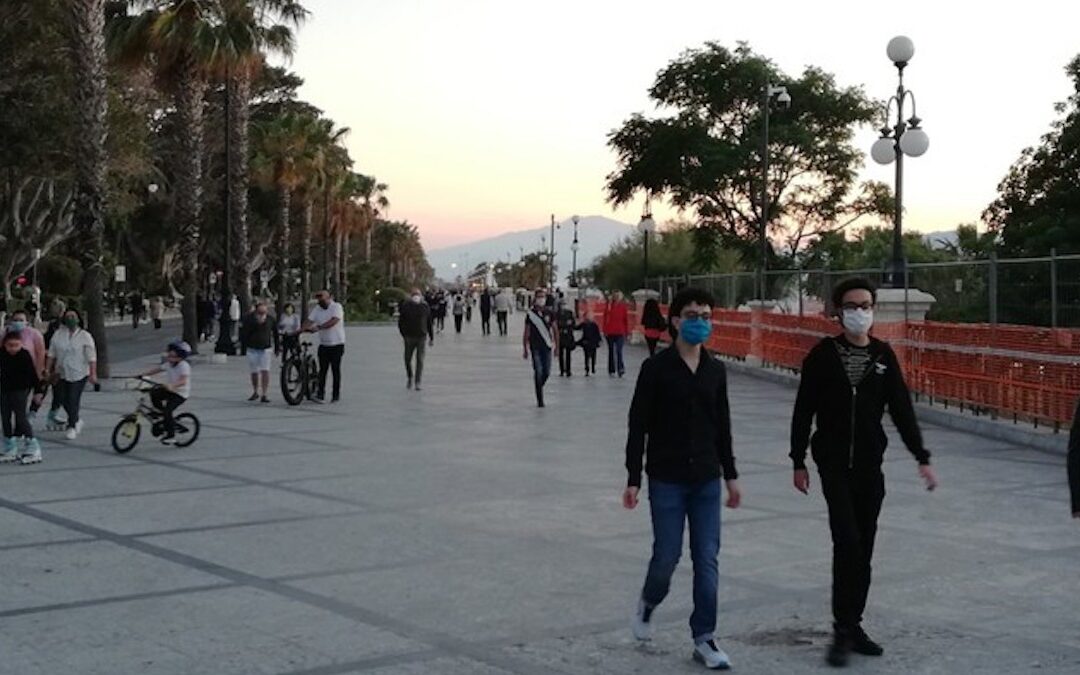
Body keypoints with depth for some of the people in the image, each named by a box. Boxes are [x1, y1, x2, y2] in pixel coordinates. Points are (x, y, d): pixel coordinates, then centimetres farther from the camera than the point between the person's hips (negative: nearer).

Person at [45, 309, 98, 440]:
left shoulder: (85, 337, -6)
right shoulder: (58, 335, 5)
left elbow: (92, 357, -10)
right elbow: (51, 354, 8)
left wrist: (93, 374, -17)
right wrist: (47, 370, 4)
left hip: (79, 374, -4)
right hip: (61, 373, 4)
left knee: (73, 401, -7)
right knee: (61, 399, 7)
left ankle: (72, 427, 5)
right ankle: (77, 420, 29)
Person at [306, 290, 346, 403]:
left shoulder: (337, 307, -8)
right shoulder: (317, 309, 7)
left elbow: (333, 321, -24)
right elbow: (309, 321, -2)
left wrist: (318, 327, -34)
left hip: (337, 344, -4)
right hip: (323, 344, 4)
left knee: (336, 369, 1)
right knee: (322, 370, -1)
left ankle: (336, 395, 9)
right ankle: (320, 395, -4)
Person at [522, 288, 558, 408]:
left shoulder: (549, 313, 4)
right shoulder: (530, 314, -1)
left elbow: (555, 330, 8)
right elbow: (526, 333, 1)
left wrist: (557, 346, 4)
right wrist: (525, 349, -1)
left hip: (547, 346, 2)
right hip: (535, 347, -2)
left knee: (547, 372, 1)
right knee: (538, 372, -8)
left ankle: (539, 387, 31)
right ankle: (540, 399, -3)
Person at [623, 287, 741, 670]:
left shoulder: (715, 371, 7)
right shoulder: (656, 368, -7)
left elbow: (722, 426, 14)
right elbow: (638, 426, -6)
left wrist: (730, 475, 14)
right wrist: (633, 479, -9)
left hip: (707, 479, 4)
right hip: (667, 480, -4)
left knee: (707, 560, 2)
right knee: (667, 556, -1)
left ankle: (704, 639, 12)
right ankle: (648, 603, 31)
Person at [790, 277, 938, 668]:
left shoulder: (884, 356, 5)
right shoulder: (823, 356, -3)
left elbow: (902, 410, 7)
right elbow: (803, 412, 0)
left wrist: (922, 458, 1)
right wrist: (799, 462, -1)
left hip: (870, 464, 4)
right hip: (834, 464, -3)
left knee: (863, 548, 8)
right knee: (848, 541, -14)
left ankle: (853, 625, 18)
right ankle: (843, 630, -8)